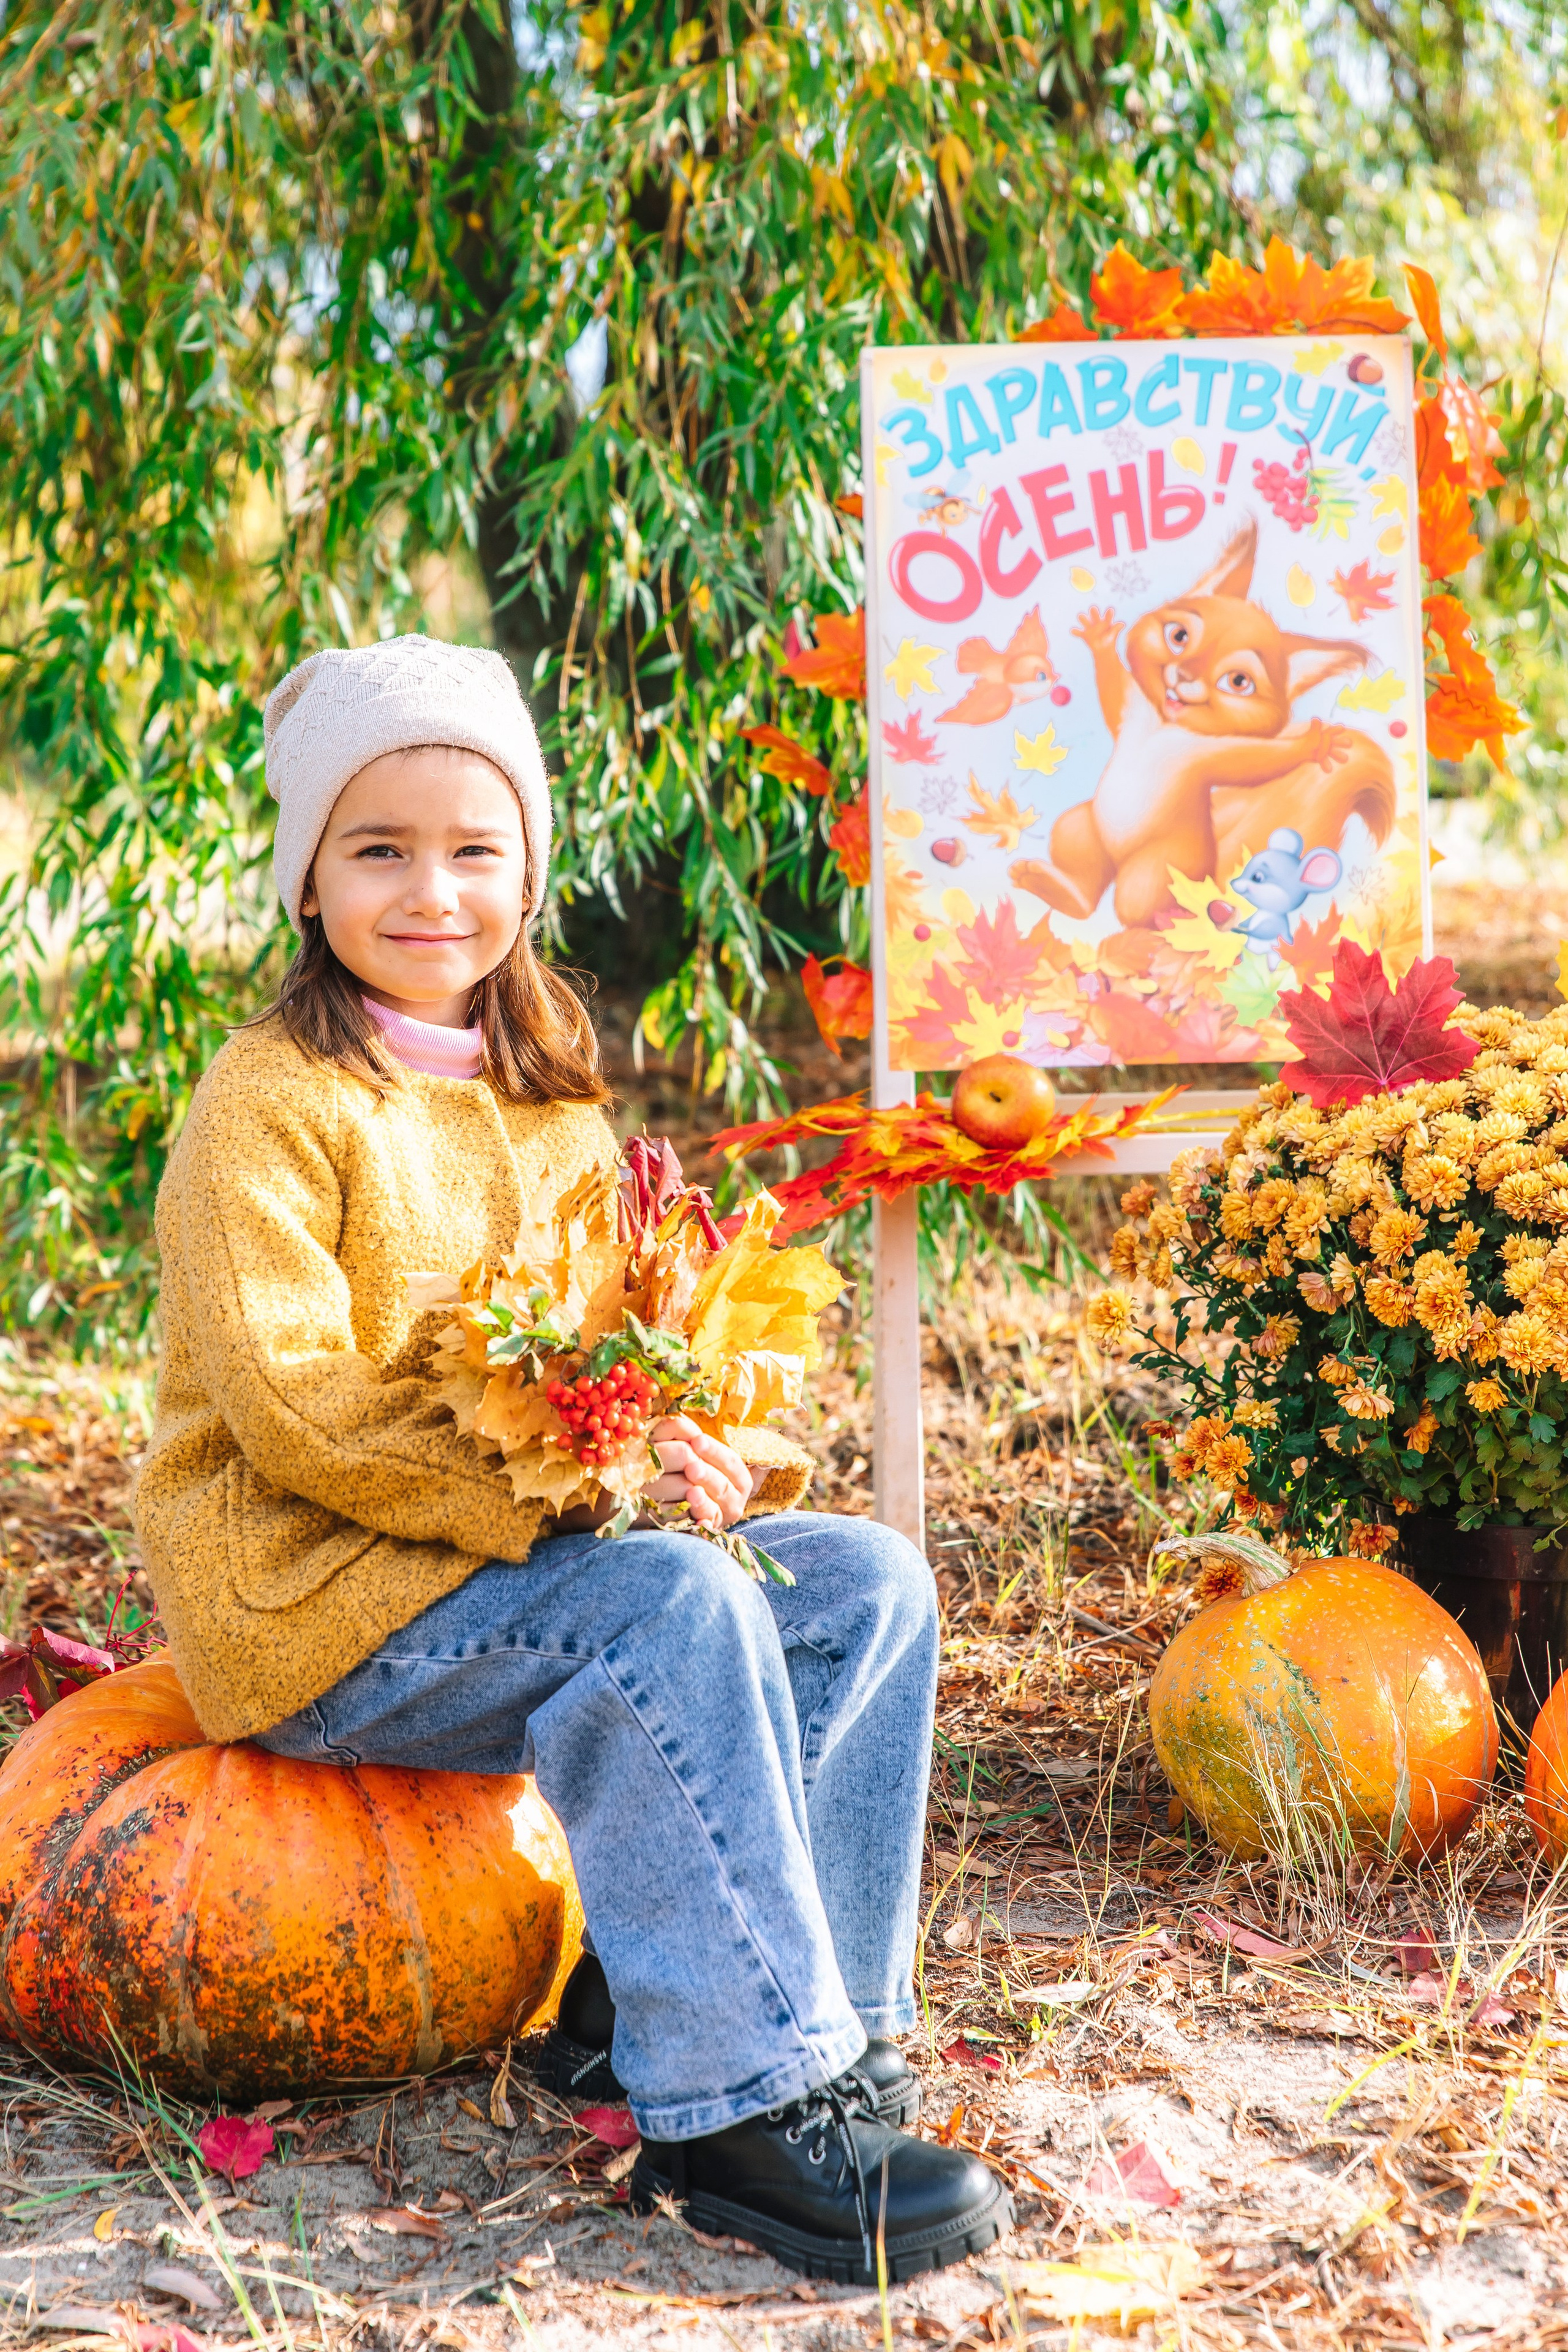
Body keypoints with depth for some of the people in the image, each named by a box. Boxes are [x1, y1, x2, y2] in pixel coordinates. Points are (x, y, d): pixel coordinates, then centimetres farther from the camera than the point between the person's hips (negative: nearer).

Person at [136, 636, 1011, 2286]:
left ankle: (701, 2007, -7)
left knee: (869, 1582, -6)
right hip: (306, 1596, -8)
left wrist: (714, 1455, -9)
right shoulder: (271, 1104, -10)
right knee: (675, 1608, -31)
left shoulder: (547, 1098, 15)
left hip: (536, 1552, 8)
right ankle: (743, 2110, -24)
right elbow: (290, 1403, -20)